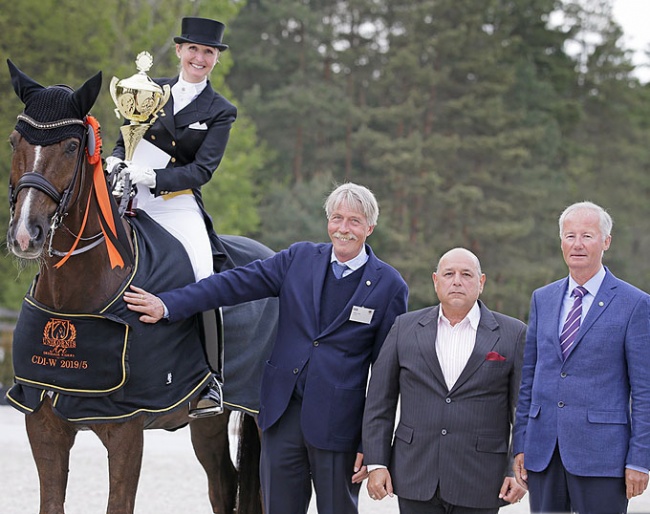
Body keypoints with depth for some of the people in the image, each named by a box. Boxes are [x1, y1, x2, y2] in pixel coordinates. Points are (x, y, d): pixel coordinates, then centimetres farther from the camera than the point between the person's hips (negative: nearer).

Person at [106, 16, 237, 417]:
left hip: (177, 206, -3)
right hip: (127, 200, 3)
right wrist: (115, 161, -5)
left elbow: (203, 170, -4)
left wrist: (153, 178, -18)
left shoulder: (221, 112, 5)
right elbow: (125, 138, 18)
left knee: (204, 279, -22)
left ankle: (211, 382, -15)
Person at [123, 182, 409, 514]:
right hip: (283, 411, 3)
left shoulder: (390, 286, -3)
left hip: (336, 423, -3)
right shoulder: (299, 258, 5)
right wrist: (168, 305, -10)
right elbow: (236, 284, -1)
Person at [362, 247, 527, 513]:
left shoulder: (513, 334, 2)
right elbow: (380, 401, 7)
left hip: (479, 484, -1)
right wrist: (376, 464, 1)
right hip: (415, 479, 1)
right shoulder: (405, 327, 7)